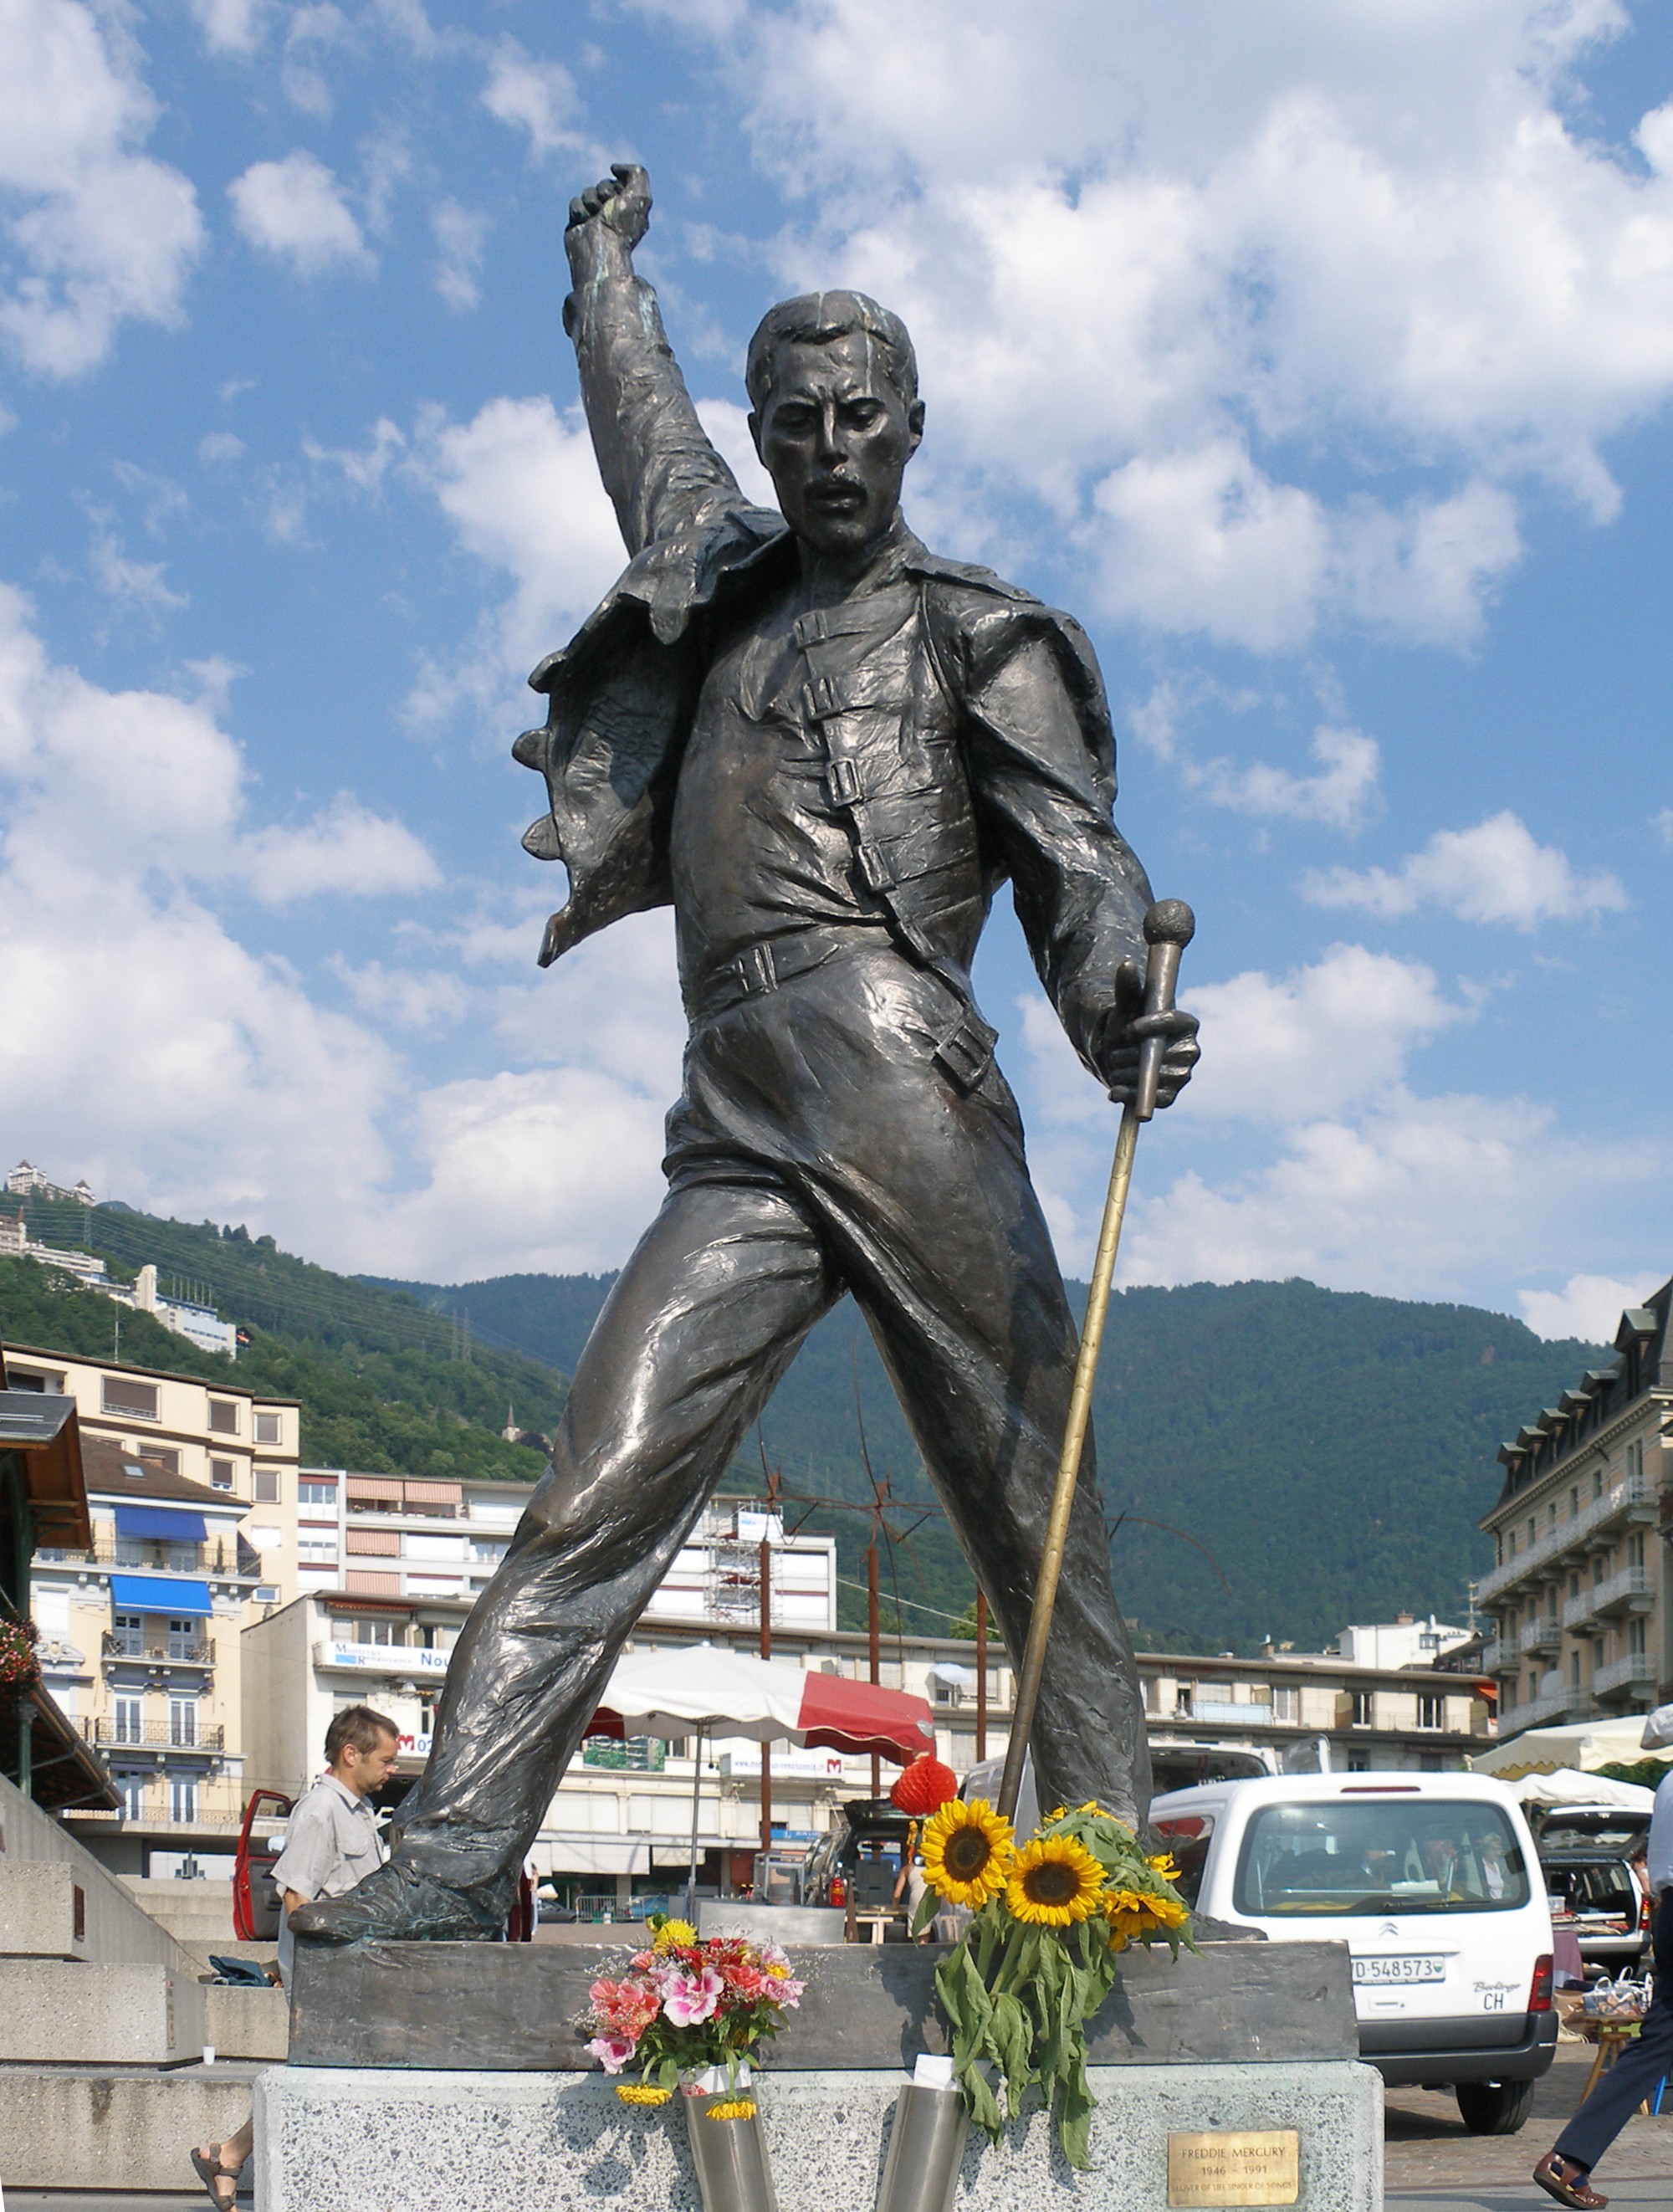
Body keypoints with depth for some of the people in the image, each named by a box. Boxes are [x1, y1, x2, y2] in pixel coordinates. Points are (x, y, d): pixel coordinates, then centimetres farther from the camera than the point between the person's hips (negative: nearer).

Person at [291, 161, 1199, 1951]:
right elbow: (641, 421, 47)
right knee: (598, 1497, -10)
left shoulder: (979, 639, 13)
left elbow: (1078, 861, 0)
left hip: (903, 1096, -4)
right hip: (736, 1137, 4)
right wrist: (605, 263, 63)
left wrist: (1121, 1021, -21)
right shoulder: (724, 582, 27)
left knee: (1036, 1519, -5)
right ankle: (454, 1854, -15)